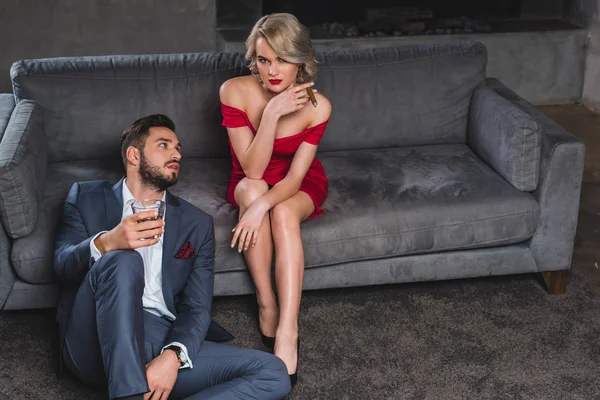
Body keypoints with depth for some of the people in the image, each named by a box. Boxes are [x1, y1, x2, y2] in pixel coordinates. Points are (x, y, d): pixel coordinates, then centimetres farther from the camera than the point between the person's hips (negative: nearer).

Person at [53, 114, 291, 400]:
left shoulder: (197, 224, 16)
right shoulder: (87, 197, 13)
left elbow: (197, 308, 6)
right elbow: (62, 265, -1)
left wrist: (173, 356, -17)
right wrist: (105, 244, -25)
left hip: (161, 343, 3)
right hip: (94, 341, -2)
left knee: (273, 373, -18)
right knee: (123, 260, -32)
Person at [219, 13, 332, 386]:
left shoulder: (317, 106, -23)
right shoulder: (235, 91, -24)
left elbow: (295, 177, -24)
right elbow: (253, 169, -27)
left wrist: (263, 206, -43)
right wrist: (272, 112, -39)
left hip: (299, 187, -1)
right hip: (250, 185, 1)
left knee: (283, 213, -34)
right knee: (252, 188, -34)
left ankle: (287, 333, -40)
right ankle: (266, 304, -28)